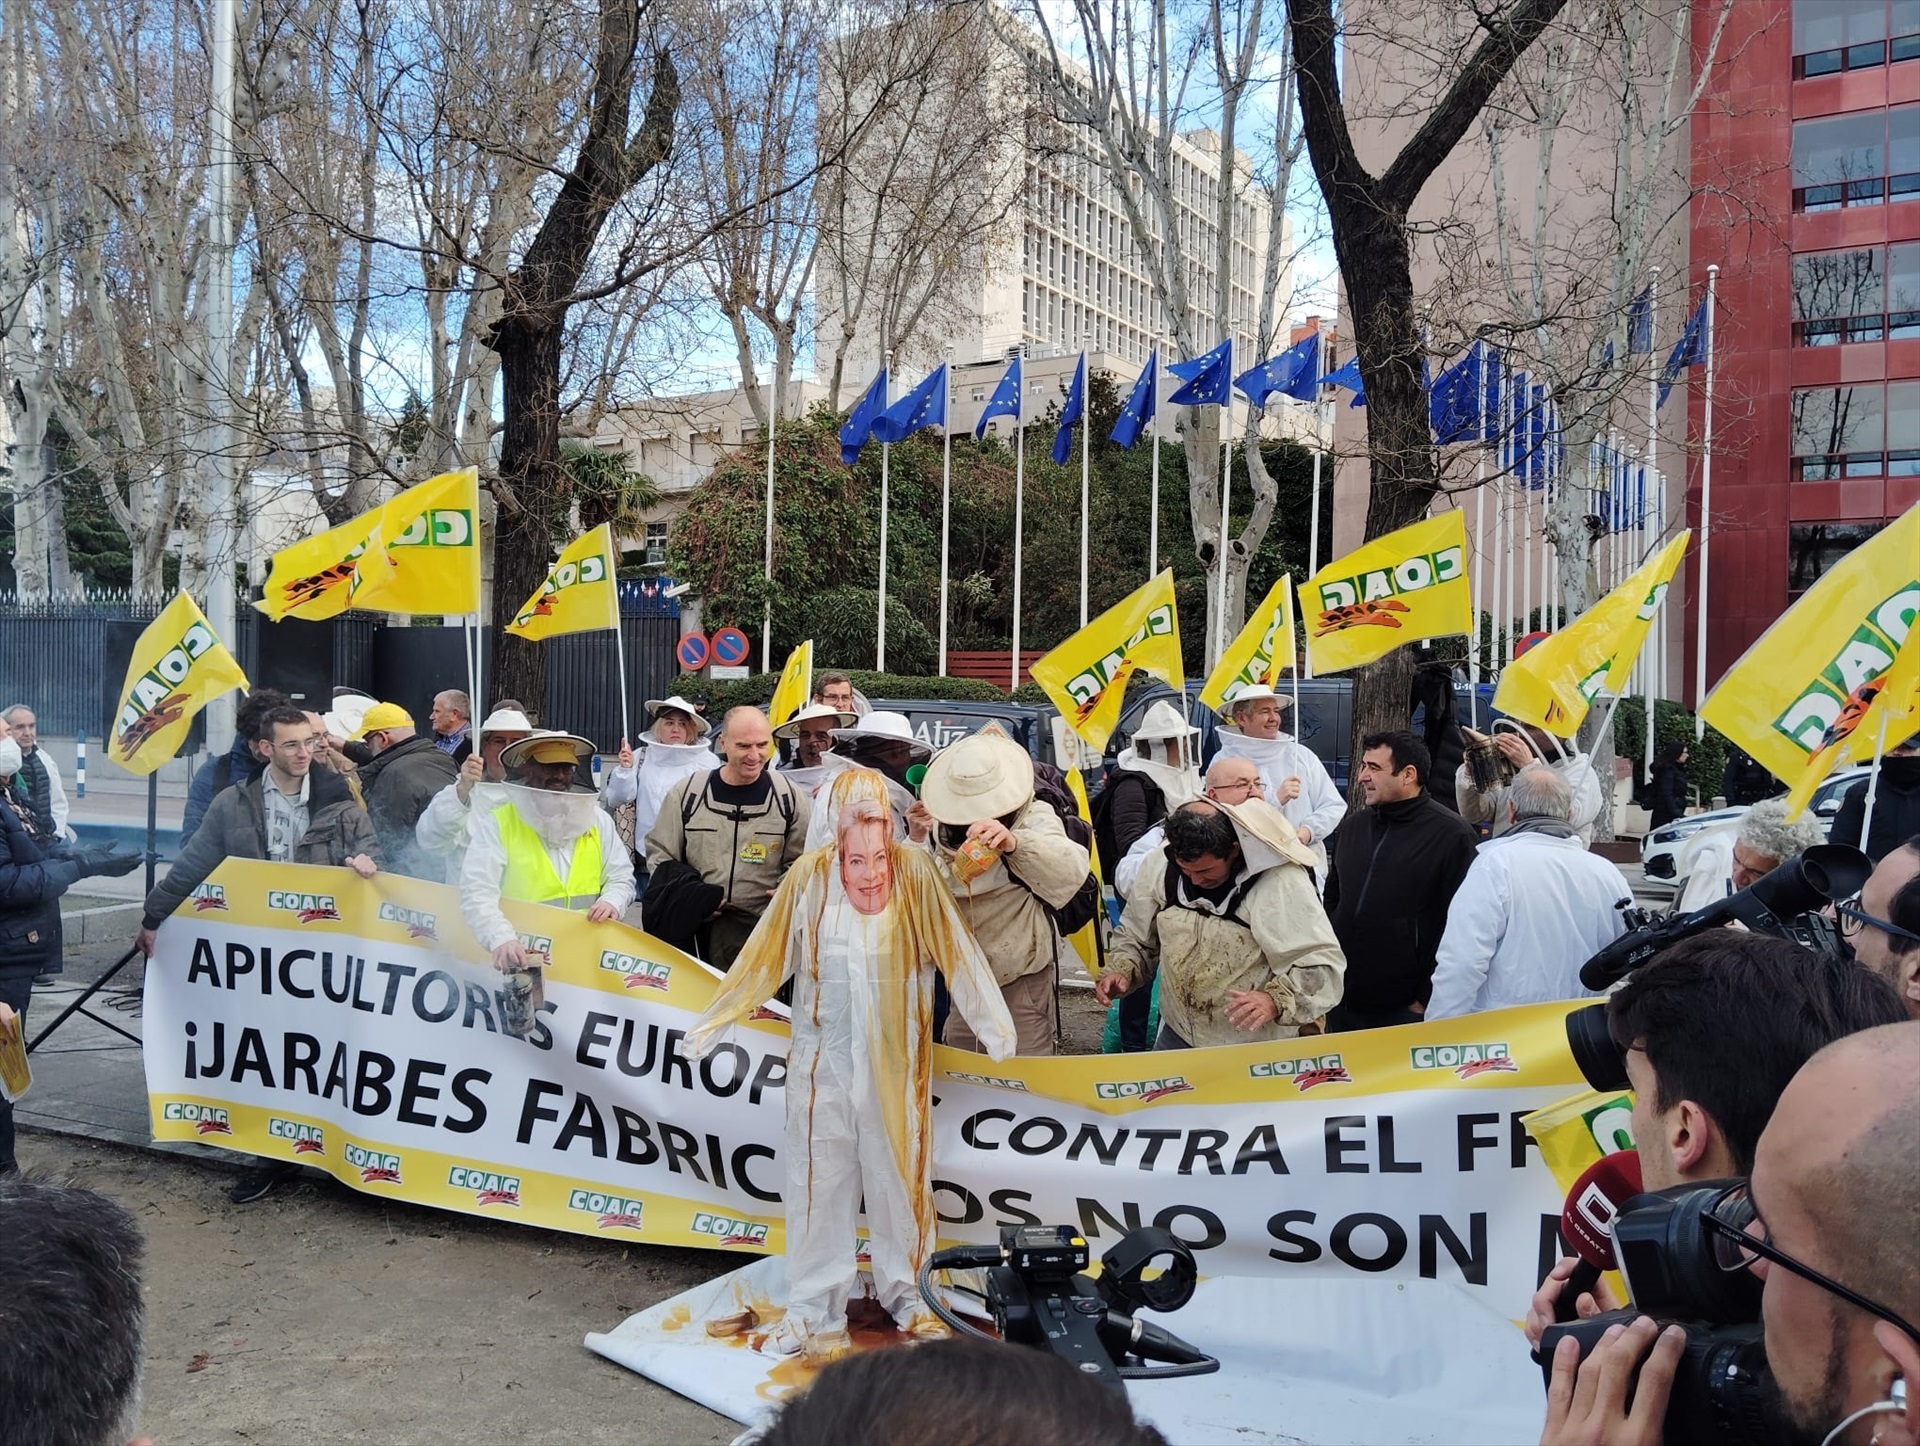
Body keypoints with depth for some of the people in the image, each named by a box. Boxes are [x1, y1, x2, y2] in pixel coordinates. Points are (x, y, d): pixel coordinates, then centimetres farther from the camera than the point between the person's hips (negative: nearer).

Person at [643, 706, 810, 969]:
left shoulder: (790, 798, 3)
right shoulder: (686, 792, 5)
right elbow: (659, 853, 11)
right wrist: (685, 895, -4)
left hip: (760, 931, -1)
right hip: (692, 930, 1)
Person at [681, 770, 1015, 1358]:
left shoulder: (916, 872, -8)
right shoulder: (810, 876, -7)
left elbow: (954, 949, -5)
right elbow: (764, 955, -1)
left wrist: (993, 1022, -8)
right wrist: (714, 1021, 2)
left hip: (895, 1061, 0)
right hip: (824, 1061, 0)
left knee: (899, 1174, 12)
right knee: (818, 1180, 7)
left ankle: (902, 1292, 31)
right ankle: (814, 1306, 22)